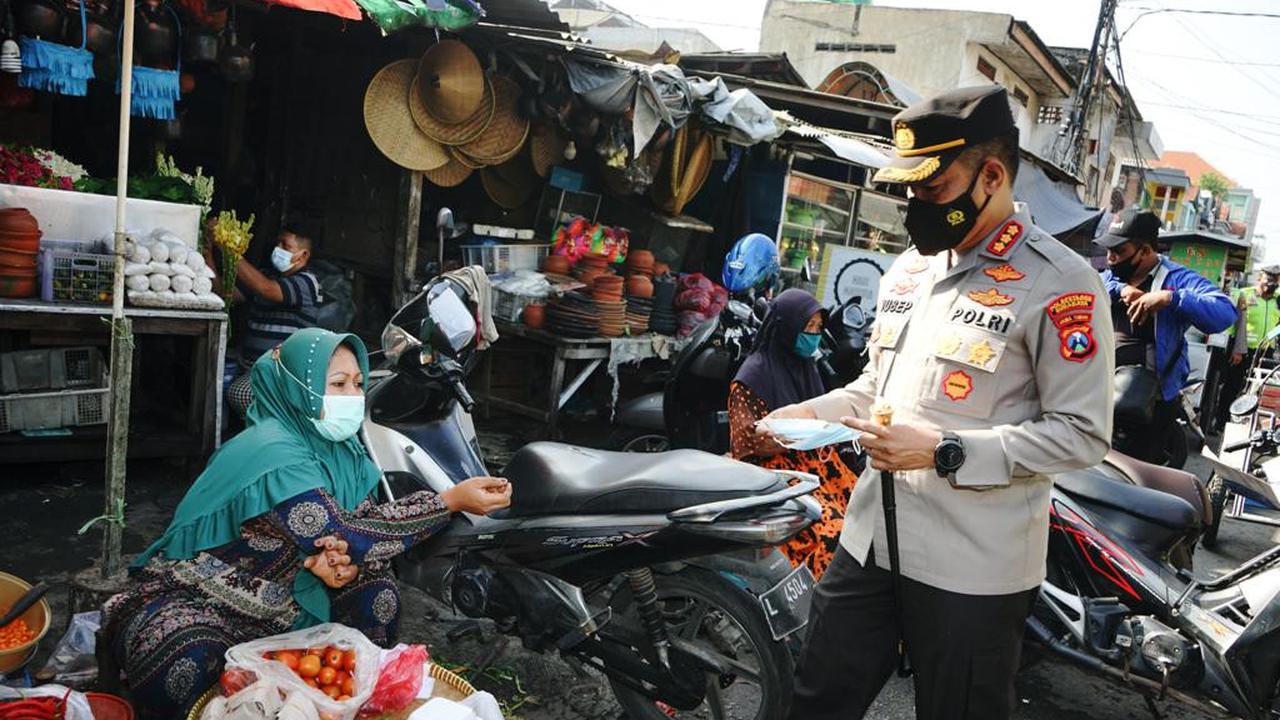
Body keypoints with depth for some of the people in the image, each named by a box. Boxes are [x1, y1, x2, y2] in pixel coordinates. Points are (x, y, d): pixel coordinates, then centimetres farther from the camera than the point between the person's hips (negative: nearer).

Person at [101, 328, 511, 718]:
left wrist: (349, 564, -29)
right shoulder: (272, 452, -27)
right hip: (190, 599, -6)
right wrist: (452, 500, -30)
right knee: (187, 666, -36)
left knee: (376, 595, -12)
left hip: (272, 609, 6)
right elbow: (345, 535, -32)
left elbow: (367, 527, -3)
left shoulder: (342, 449, -2)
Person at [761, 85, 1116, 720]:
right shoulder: (910, 267, 12)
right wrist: (814, 412, 3)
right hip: (869, 539, 7)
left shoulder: (1060, 285, -12)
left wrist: (945, 453, -22)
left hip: (973, 567, -6)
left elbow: (1082, 434, -14)